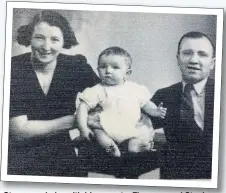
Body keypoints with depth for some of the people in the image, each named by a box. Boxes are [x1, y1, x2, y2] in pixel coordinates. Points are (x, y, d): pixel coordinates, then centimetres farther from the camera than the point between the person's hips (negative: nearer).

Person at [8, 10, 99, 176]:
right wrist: (75, 120, -21)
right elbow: (19, 131, -18)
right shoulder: (14, 69, -14)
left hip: (61, 154, 3)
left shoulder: (76, 66, -7)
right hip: (19, 155, -2)